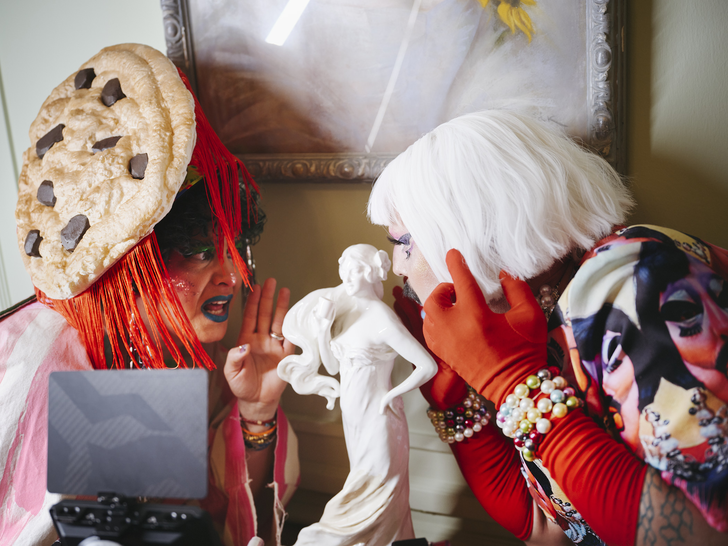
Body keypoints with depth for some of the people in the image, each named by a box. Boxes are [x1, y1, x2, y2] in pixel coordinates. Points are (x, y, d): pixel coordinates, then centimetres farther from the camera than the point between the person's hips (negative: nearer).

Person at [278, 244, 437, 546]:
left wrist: (391, 394, -14)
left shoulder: (381, 318, -19)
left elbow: (428, 366, -23)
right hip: (353, 415, 8)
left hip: (378, 417, -7)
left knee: (375, 494, 5)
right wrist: (322, 329, -10)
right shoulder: (345, 311, 3)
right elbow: (332, 366, 5)